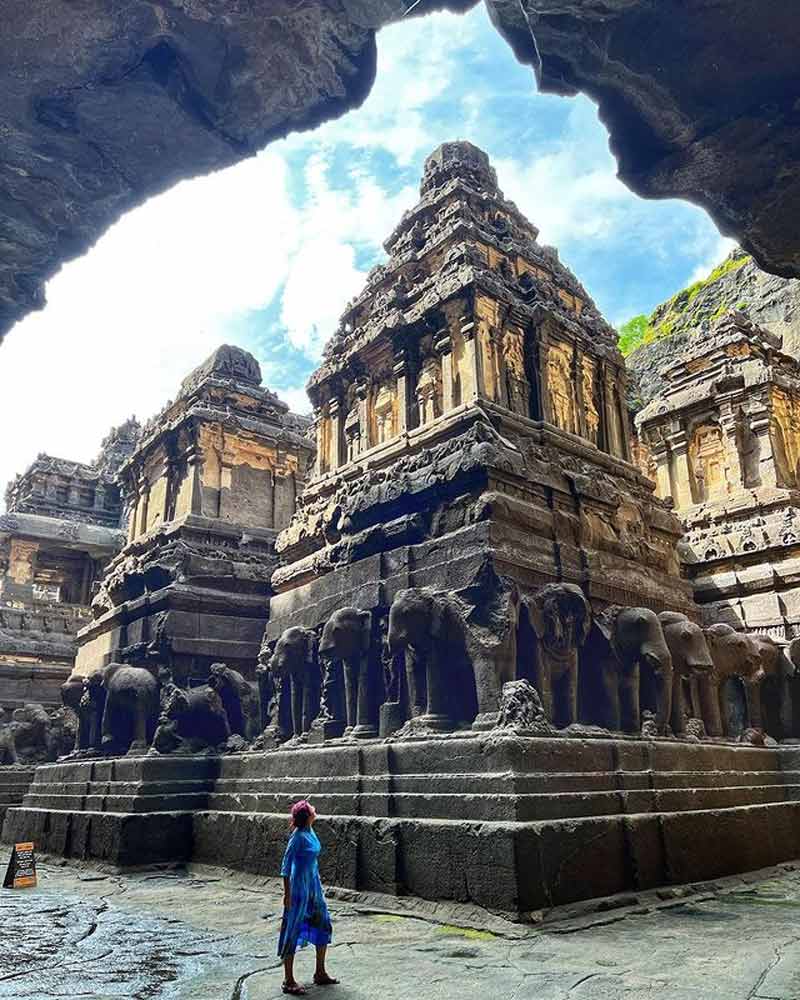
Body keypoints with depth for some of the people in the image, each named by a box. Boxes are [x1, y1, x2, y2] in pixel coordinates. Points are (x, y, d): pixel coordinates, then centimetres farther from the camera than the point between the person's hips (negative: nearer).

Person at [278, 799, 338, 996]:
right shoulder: (298, 836, -21)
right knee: (293, 931, 3)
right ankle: (289, 981, 15)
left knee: (323, 925, 15)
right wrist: (287, 893, -18)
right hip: (299, 887, -9)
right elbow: (286, 866, -18)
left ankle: (320, 973, 29)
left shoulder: (311, 832, 4)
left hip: (314, 885, 9)